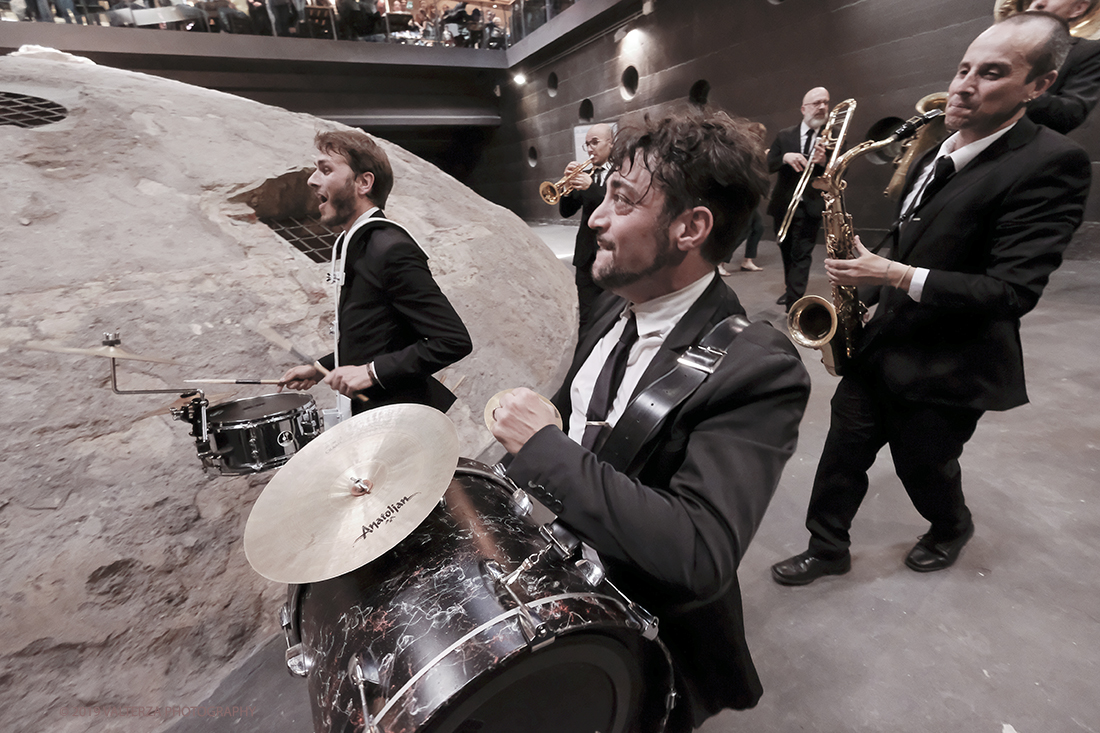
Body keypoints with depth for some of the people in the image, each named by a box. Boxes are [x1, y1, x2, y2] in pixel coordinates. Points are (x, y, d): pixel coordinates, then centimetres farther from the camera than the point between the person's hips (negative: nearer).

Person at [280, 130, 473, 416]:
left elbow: (455, 341, -24)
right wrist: (321, 369, 13)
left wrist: (372, 371, -23)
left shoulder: (392, 250, -19)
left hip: (400, 421, -8)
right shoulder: (350, 246, 10)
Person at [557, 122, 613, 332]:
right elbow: (566, 212, 9)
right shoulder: (585, 174, 14)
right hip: (587, 257, 4)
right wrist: (568, 183, -7)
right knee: (587, 319, 7)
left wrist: (591, 186, -22)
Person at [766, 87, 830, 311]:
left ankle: (794, 304, -12)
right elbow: (767, 165, -1)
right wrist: (785, 157, -22)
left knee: (801, 255, -10)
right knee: (787, 252, 18)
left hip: (810, 206, -3)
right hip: (783, 204, 3)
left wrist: (824, 162, -28)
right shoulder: (784, 135, 6)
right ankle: (791, 290, 39)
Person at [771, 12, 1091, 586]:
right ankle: (827, 548, 27)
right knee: (843, 451, 9)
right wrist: (872, 270, 5)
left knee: (923, 465, 14)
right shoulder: (937, 152, 8)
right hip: (883, 344, 7)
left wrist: (894, 277, -27)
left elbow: (1012, 291, -23)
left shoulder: (1051, 163, -16)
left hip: (948, 367, -6)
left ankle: (952, 528, 48)